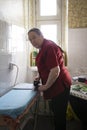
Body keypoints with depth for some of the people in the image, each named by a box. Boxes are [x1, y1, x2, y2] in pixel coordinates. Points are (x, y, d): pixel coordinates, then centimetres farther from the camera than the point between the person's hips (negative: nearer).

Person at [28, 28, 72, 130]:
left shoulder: (49, 47, -21)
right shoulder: (44, 47, 11)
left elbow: (55, 71, -27)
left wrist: (46, 86, -16)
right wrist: (41, 77, 13)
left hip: (60, 84, -10)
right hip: (56, 85, 10)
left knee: (59, 114, -1)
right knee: (56, 111, 21)